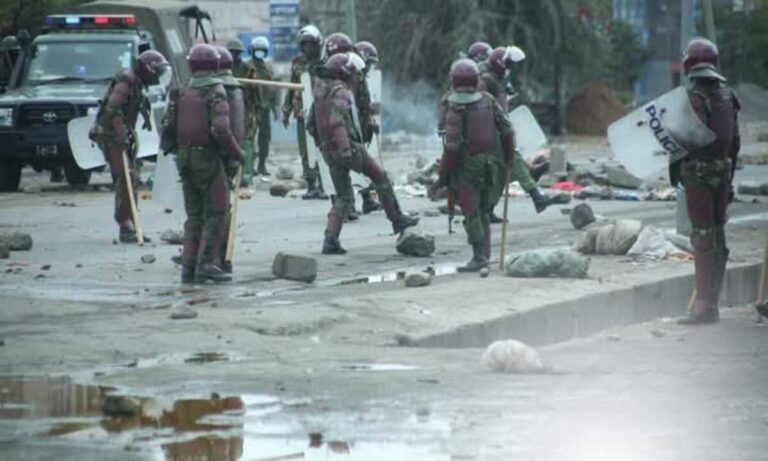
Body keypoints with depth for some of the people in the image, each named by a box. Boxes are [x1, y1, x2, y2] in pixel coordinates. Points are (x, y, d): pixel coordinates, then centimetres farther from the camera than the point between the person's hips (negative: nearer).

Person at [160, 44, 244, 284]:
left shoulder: (182, 93, 8)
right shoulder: (215, 93, -10)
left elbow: (167, 127, 6)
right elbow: (221, 130, -20)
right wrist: (237, 154, -9)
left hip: (185, 158, 6)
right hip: (208, 158, -6)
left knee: (194, 215, 14)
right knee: (216, 214, -1)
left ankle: (189, 267, 11)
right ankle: (206, 264, -9)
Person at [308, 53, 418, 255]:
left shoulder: (320, 93, 12)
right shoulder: (340, 92, -14)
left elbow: (312, 125, 18)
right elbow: (336, 120, -28)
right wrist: (345, 148, -33)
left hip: (329, 152, 7)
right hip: (349, 148, -7)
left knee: (343, 196, 13)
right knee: (380, 177, 13)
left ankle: (330, 240, -1)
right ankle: (397, 219, 20)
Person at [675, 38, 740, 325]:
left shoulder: (693, 97, -13)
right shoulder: (727, 95, 10)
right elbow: (735, 141, 14)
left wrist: (674, 171, -4)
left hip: (698, 172, -7)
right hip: (723, 170, 7)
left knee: (703, 236, -7)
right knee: (717, 236, 13)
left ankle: (704, 304, -9)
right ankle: (712, 303, 18)